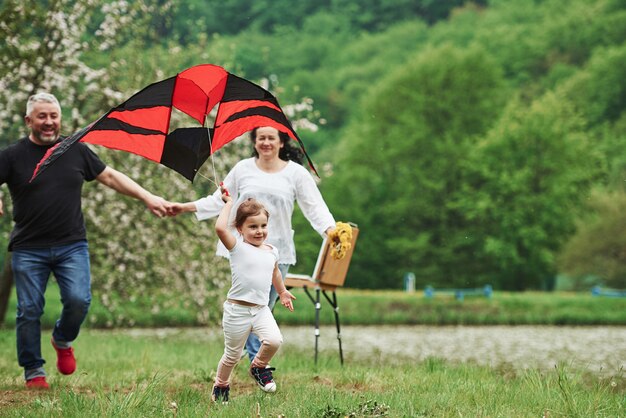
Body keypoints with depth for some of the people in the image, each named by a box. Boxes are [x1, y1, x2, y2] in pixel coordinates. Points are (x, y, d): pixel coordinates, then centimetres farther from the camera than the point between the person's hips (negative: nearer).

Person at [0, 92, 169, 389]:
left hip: (72, 245, 1)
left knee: (79, 300, -14)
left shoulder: (76, 151, 10)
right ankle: (33, 372, 13)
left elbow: (110, 177, 18)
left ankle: (63, 340, 18)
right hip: (28, 250, -1)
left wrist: (147, 198, 12)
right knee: (29, 310, -2)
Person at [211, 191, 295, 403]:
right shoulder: (237, 247, -8)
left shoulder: (271, 251, 8)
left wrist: (283, 292, 42)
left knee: (274, 340, -21)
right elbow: (220, 228, -26)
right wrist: (228, 203, -13)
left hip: (262, 309, 4)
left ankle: (259, 366, 8)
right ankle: (220, 386, 32)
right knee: (232, 355, 6)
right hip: (238, 310, -4)